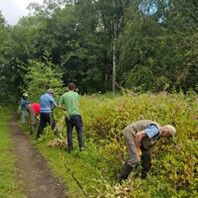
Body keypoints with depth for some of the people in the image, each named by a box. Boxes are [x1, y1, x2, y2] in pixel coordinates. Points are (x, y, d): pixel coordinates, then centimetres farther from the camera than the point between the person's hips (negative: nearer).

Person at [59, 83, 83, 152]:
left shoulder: (64, 95, 5)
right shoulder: (76, 94, 4)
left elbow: (60, 106, 6)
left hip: (69, 116, 2)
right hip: (76, 115, -2)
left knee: (69, 132, 10)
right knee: (79, 131, 6)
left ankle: (70, 148, 13)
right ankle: (81, 146, 4)